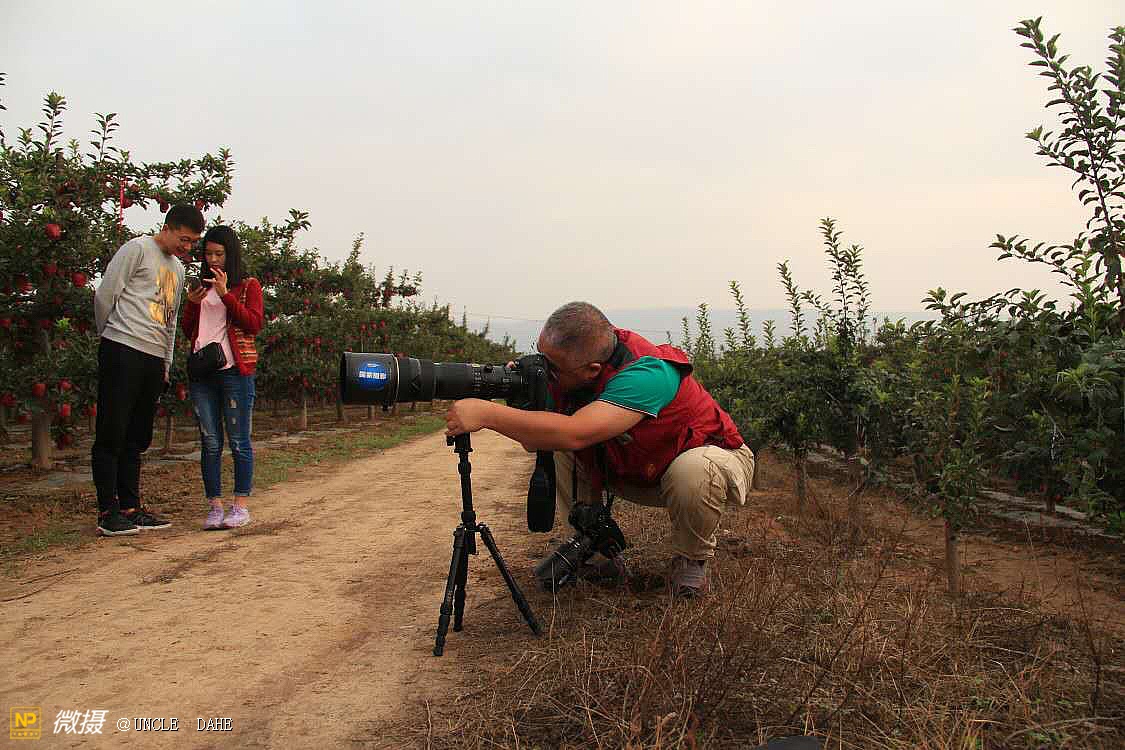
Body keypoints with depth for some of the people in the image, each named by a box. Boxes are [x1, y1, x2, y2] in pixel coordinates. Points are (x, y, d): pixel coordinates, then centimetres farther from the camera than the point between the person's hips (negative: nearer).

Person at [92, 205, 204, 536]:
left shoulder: (177, 269, 24)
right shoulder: (137, 249, 0)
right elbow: (104, 296, -4)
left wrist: (166, 367, 21)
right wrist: (111, 337, 7)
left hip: (154, 359, 8)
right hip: (123, 351, -7)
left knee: (136, 439, 9)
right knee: (112, 434, -4)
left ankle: (131, 508, 14)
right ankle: (108, 513, -1)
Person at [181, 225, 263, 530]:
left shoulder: (248, 285, 5)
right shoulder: (201, 287, 20)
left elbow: (254, 324, -8)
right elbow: (188, 331, 22)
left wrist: (225, 295, -14)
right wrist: (192, 305, 3)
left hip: (236, 370, -4)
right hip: (202, 372, 5)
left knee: (239, 441, -1)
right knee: (210, 443, 4)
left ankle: (240, 506, 5)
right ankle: (215, 506, 9)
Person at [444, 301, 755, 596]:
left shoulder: (646, 372, -38)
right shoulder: (568, 369, -16)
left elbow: (574, 434, -49)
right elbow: (534, 441, -11)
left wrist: (486, 414, -47)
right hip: (631, 469, 6)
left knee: (694, 470, -40)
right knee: (554, 451, -12)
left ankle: (692, 559, -8)